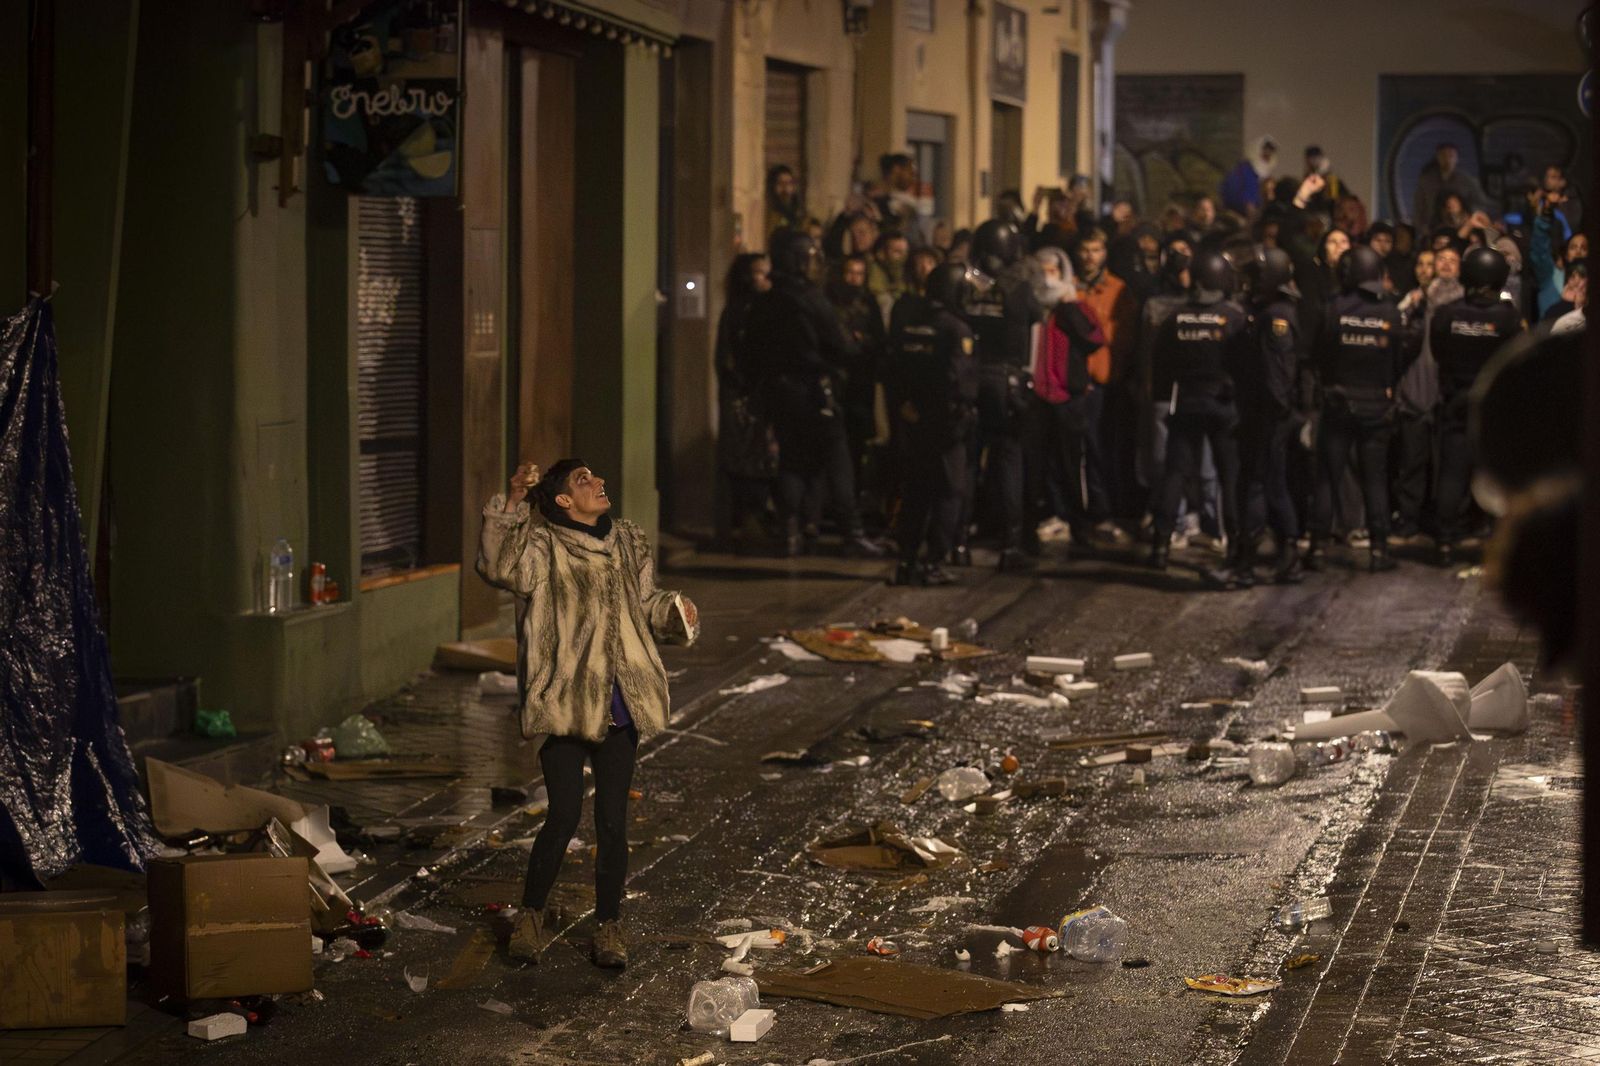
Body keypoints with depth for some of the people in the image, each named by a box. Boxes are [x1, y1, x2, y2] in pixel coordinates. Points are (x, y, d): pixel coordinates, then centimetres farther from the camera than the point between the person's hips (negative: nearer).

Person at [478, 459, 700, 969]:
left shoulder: (628, 544, 12)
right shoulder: (543, 548, -6)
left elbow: (645, 603, 22)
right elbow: (498, 565, -26)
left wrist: (676, 612, 1)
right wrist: (511, 502, -34)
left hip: (618, 709, 5)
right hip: (564, 703, -5)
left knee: (613, 821, 7)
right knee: (565, 815, -7)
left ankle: (609, 925, 20)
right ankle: (532, 913, 15)